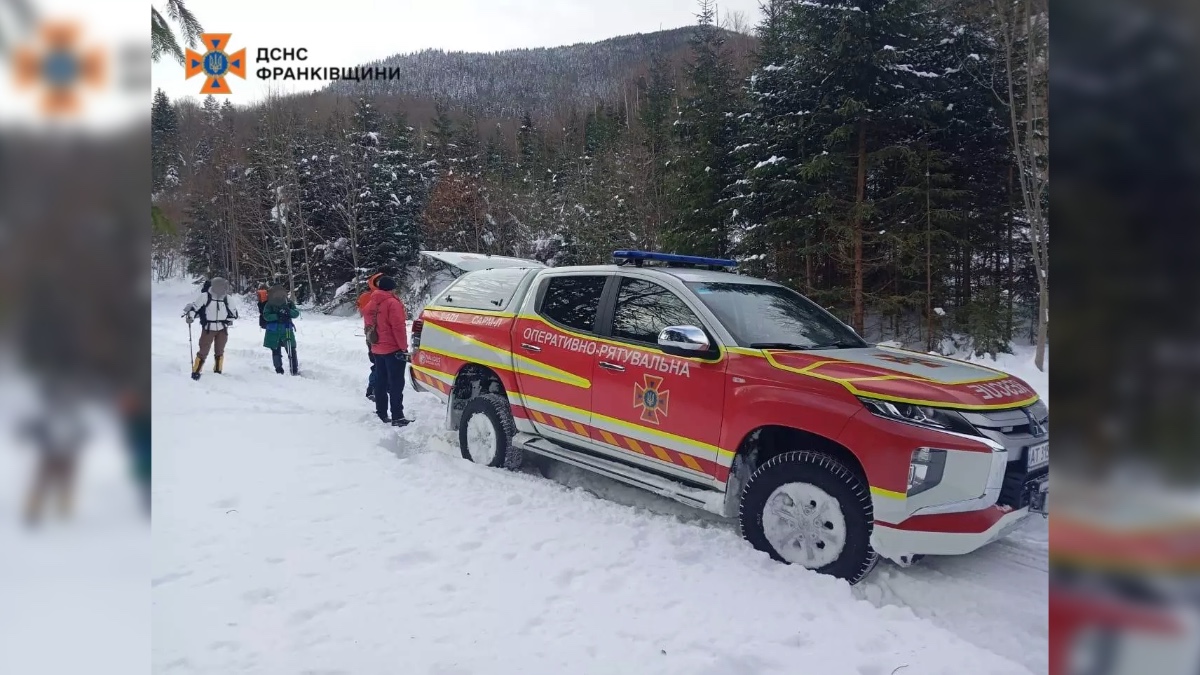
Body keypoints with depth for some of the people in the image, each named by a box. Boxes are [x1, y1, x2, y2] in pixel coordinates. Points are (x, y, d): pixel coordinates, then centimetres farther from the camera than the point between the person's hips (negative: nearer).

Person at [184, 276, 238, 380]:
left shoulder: (227, 298, -2)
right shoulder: (205, 296, -12)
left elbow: (234, 313, 10)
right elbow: (193, 306, -6)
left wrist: (228, 321, 2)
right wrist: (190, 316, -19)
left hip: (222, 329, 3)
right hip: (208, 329, -3)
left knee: (219, 351, 12)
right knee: (203, 351, -3)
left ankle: (217, 371, 25)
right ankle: (196, 371, 9)